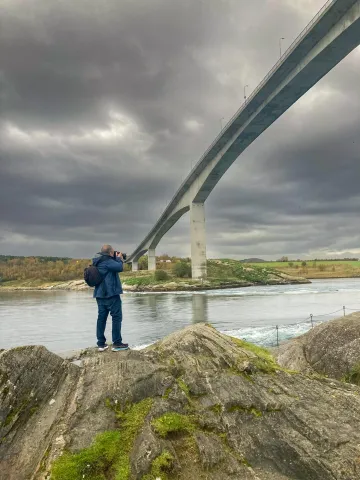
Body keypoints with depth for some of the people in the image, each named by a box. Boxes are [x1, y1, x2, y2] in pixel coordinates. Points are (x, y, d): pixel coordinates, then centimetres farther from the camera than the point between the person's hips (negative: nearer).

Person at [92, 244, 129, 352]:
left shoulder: (98, 262, 14)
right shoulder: (107, 261, -16)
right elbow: (119, 267, -24)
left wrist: (118, 259, 9)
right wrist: (119, 259, -6)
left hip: (100, 294, 9)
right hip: (111, 294, -9)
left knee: (101, 318, 9)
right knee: (117, 317, -1)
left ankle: (101, 344, 13)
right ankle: (117, 343, 0)